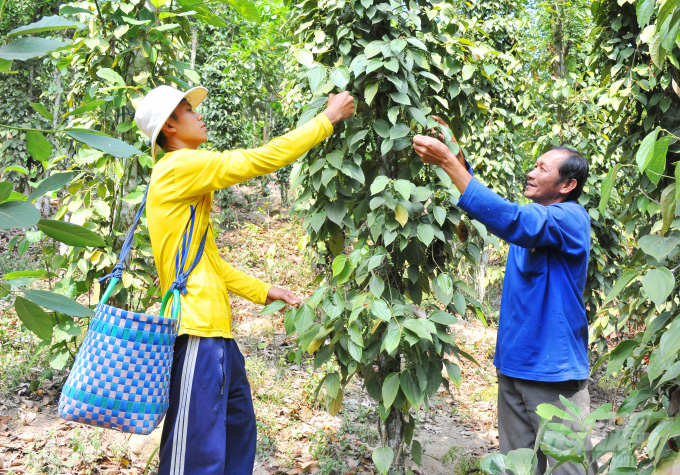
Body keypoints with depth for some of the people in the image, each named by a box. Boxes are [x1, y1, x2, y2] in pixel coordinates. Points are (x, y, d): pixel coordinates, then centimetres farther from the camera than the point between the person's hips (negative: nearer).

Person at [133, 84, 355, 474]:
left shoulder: (189, 184, 21)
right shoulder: (180, 167, -10)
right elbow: (260, 160, -12)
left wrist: (262, 292, 21)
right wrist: (328, 118, -5)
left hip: (215, 330, 11)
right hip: (196, 329, -11)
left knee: (239, 433, 20)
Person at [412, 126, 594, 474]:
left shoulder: (571, 219, -15)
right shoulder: (533, 216, 12)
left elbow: (509, 220, -30)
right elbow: (485, 206, 8)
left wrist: (447, 162, -32)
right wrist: (456, 156, -8)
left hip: (554, 369, -8)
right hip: (514, 362, 8)